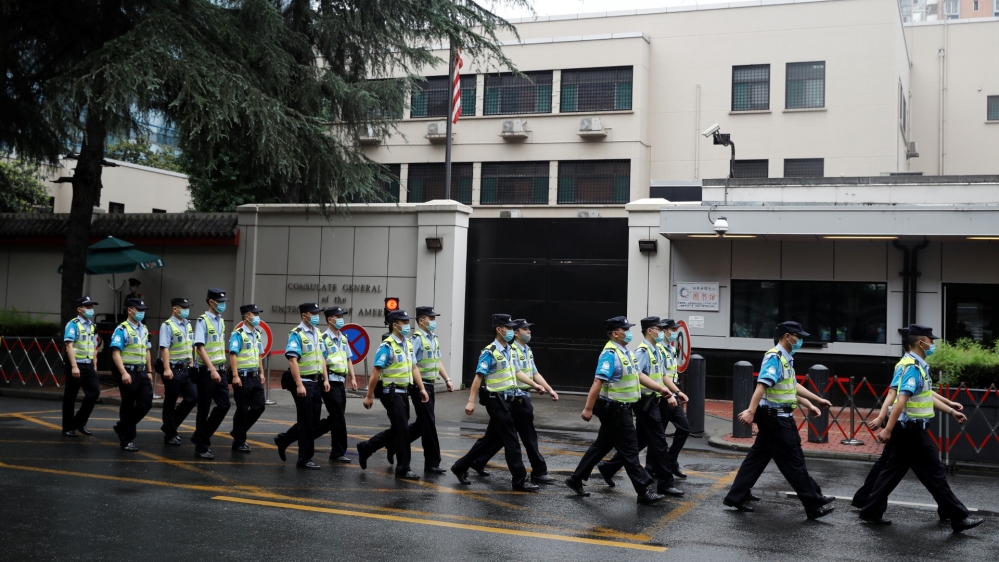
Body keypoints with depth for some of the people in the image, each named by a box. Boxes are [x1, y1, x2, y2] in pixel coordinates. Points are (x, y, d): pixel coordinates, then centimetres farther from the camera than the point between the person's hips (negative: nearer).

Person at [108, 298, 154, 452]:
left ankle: (122, 428, 22)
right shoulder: (122, 329, -11)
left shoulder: (144, 330, 14)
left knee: (146, 403, 2)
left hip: (141, 372, 7)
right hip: (128, 372, -7)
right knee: (128, 406, 1)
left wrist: (149, 372, 16)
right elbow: (116, 353, -18)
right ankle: (126, 439, 13)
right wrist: (123, 373, -26)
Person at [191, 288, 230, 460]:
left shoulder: (221, 321, 11)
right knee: (204, 409, 1)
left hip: (220, 370, 7)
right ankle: (201, 447, 11)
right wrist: (212, 370, -26)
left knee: (224, 405, 5)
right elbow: (200, 348, -20)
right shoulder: (202, 321, -12)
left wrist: (222, 368, 13)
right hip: (207, 371, -7)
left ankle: (201, 436, 21)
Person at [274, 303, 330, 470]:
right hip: (303, 382, -8)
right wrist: (299, 385, -23)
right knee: (306, 422, 0)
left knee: (313, 421, 12)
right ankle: (305, 459, 10)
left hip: (316, 382, 8)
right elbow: (292, 361, -18)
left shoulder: (318, 334, 12)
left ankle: (284, 439, 30)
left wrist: (325, 379, 9)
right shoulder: (296, 334, -13)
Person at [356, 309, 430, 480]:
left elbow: (413, 368, 13)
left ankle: (366, 447, 30)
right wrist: (369, 396, -17)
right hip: (391, 393, -9)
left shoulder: (408, 344, 10)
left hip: (403, 392, 9)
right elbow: (376, 372, -17)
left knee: (397, 430, 14)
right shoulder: (387, 346, -17)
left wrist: (422, 389, 5)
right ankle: (403, 469, 6)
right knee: (402, 429, -5)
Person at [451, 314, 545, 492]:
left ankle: (461, 467, 26)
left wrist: (535, 385, 17)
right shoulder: (489, 352, -15)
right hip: (496, 401, -9)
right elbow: (478, 377, -18)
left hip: (506, 401, 9)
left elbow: (516, 373, 21)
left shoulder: (510, 350, 10)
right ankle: (520, 481, 1)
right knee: (511, 440, -5)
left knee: (491, 438, 15)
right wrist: (471, 401, -22)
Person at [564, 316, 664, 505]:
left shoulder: (626, 352, 10)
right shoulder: (610, 354, -21)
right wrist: (588, 408, -29)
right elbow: (598, 382, -26)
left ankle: (576, 479, 24)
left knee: (602, 445, 16)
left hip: (620, 408, 10)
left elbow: (638, 375, 20)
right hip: (614, 409, -10)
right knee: (629, 449, -3)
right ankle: (644, 492, 3)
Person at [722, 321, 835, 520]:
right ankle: (814, 505, 6)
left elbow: (792, 387, 25)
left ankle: (736, 496, 16)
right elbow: (761, 385, -29)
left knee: (758, 457, 12)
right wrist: (751, 411, -38)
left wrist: (814, 402, 28)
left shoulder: (786, 358, 14)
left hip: (778, 417, 10)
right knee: (794, 462, -2)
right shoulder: (775, 357, -18)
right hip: (776, 418, -10)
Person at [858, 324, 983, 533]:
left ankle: (871, 511, 13)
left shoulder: (917, 365, 13)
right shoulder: (914, 368, -20)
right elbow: (901, 400, -26)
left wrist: (952, 411, 23)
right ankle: (958, 518, 6)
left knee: (894, 471, 11)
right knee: (934, 473, -2)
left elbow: (926, 396, 22)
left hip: (909, 428, 10)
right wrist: (888, 430, -30)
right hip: (912, 429, -10)